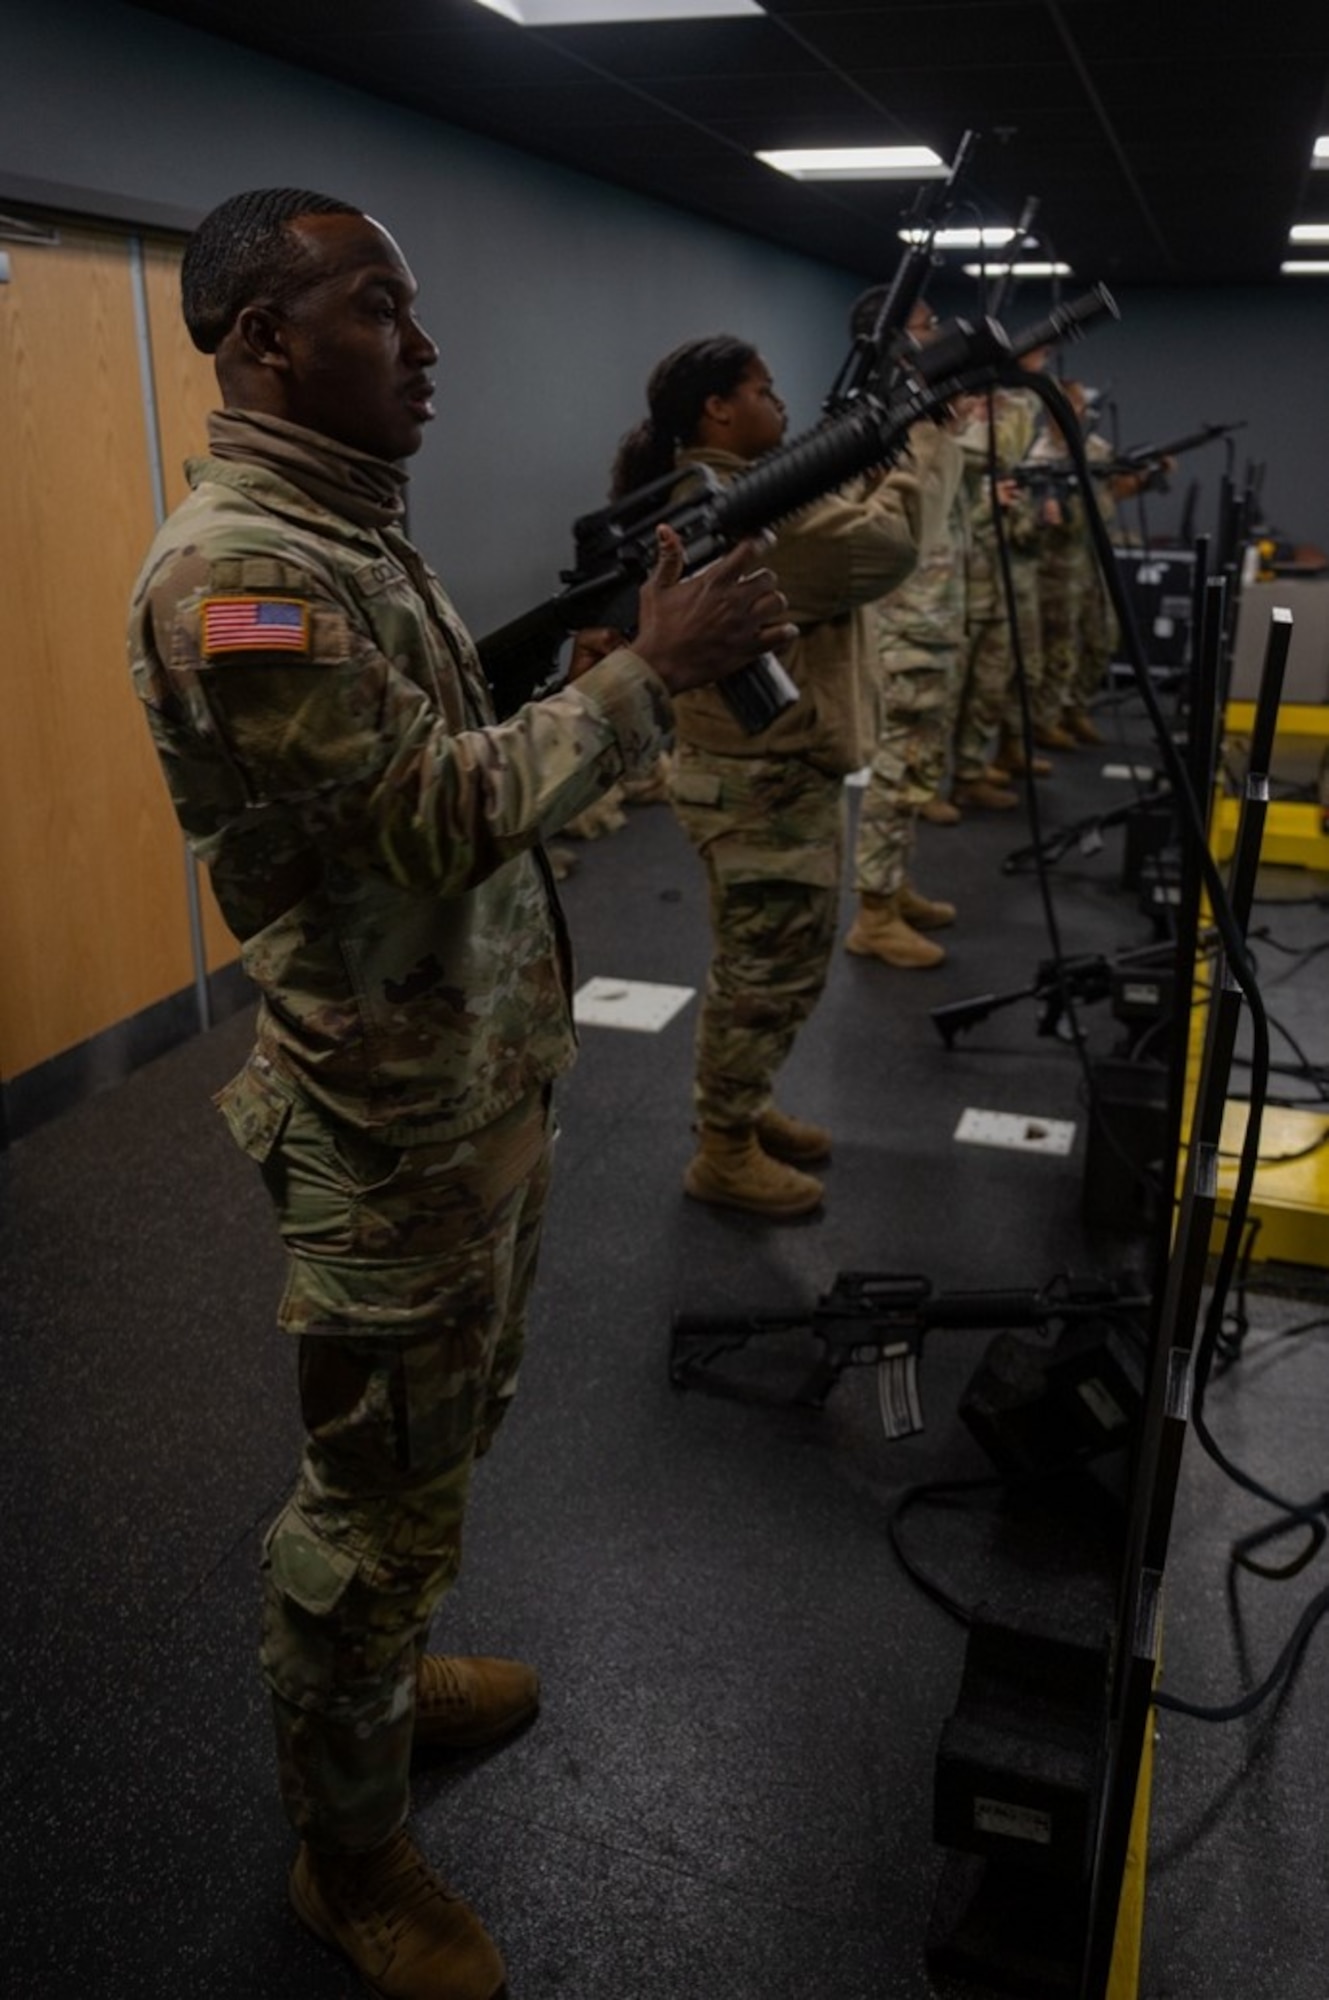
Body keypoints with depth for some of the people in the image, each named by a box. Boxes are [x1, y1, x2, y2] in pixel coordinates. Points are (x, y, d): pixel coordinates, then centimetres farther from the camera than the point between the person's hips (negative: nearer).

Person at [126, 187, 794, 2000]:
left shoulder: (358, 535, 11)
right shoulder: (230, 574, -20)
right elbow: (429, 815, -26)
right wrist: (651, 672, -21)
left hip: (493, 1088, 10)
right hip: (396, 1130, -10)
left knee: (440, 1452, 27)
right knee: (373, 1505, 9)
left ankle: (388, 1681, 52)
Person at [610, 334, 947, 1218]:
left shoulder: (723, 492, 12)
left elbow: (839, 525, 17)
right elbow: (882, 547, -25)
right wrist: (917, 449, -10)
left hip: (780, 768, 11)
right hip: (764, 781, -11)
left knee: (778, 967, 21)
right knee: (767, 972, 1)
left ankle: (746, 1110, 35)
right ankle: (725, 1151, 15)